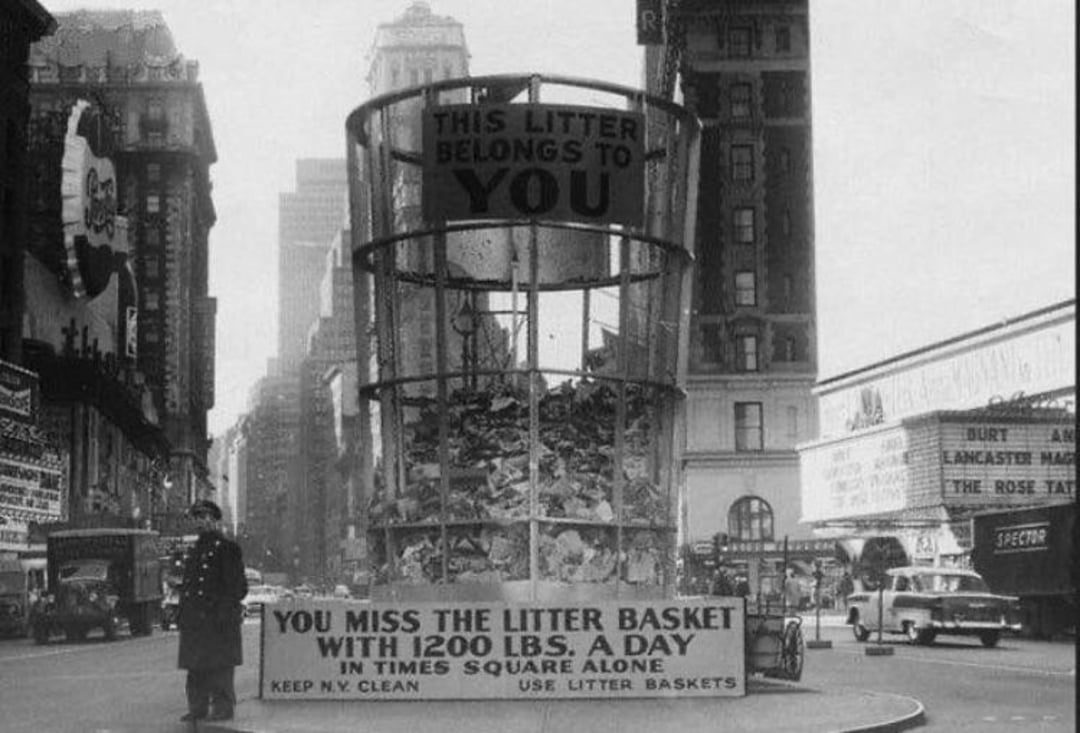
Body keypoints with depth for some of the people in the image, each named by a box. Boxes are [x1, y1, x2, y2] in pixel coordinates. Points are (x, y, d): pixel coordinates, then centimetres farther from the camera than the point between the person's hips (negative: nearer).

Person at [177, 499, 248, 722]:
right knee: (195, 667, 10)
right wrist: (182, 614, 14)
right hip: (194, 618, 8)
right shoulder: (194, 550, 19)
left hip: (217, 620, -8)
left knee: (220, 667, -5)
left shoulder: (227, 547, -4)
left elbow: (235, 585, -8)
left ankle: (223, 708, -1)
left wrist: (224, 613, -16)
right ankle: (198, 708, 16)